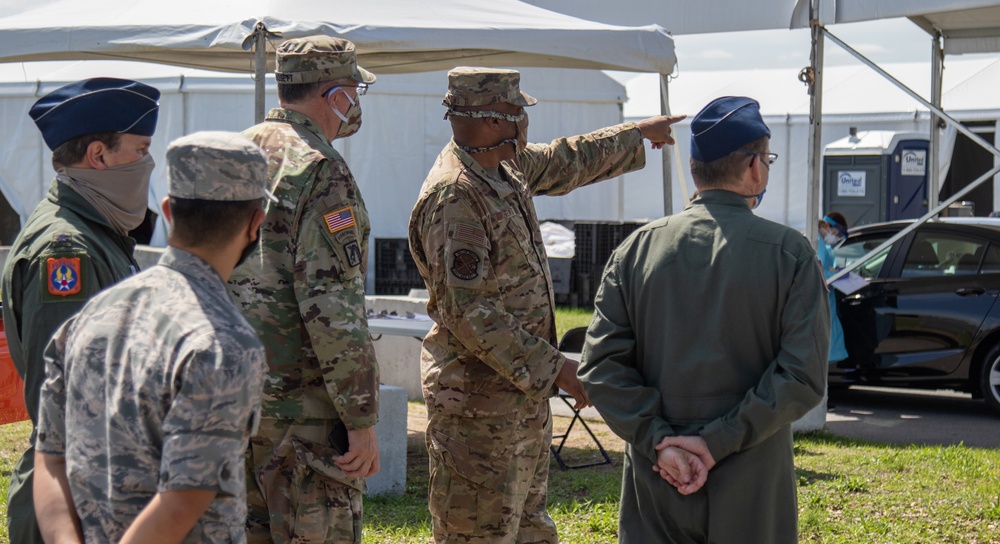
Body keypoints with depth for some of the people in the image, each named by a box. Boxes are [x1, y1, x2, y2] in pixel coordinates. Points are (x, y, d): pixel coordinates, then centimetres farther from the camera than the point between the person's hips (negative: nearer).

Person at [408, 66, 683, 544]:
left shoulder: (508, 168, 8)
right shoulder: (454, 196, -22)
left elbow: (567, 162, 31)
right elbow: (467, 312, -25)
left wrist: (637, 135, 42)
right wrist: (551, 367, -24)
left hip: (524, 393, 10)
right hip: (477, 404, -10)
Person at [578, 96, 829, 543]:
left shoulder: (638, 247, 2)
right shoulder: (790, 254, -4)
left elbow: (600, 365, -4)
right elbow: (803, 376, -12)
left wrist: (659, 440, -7)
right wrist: (718, 443, -11)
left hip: (655, 491, 2)